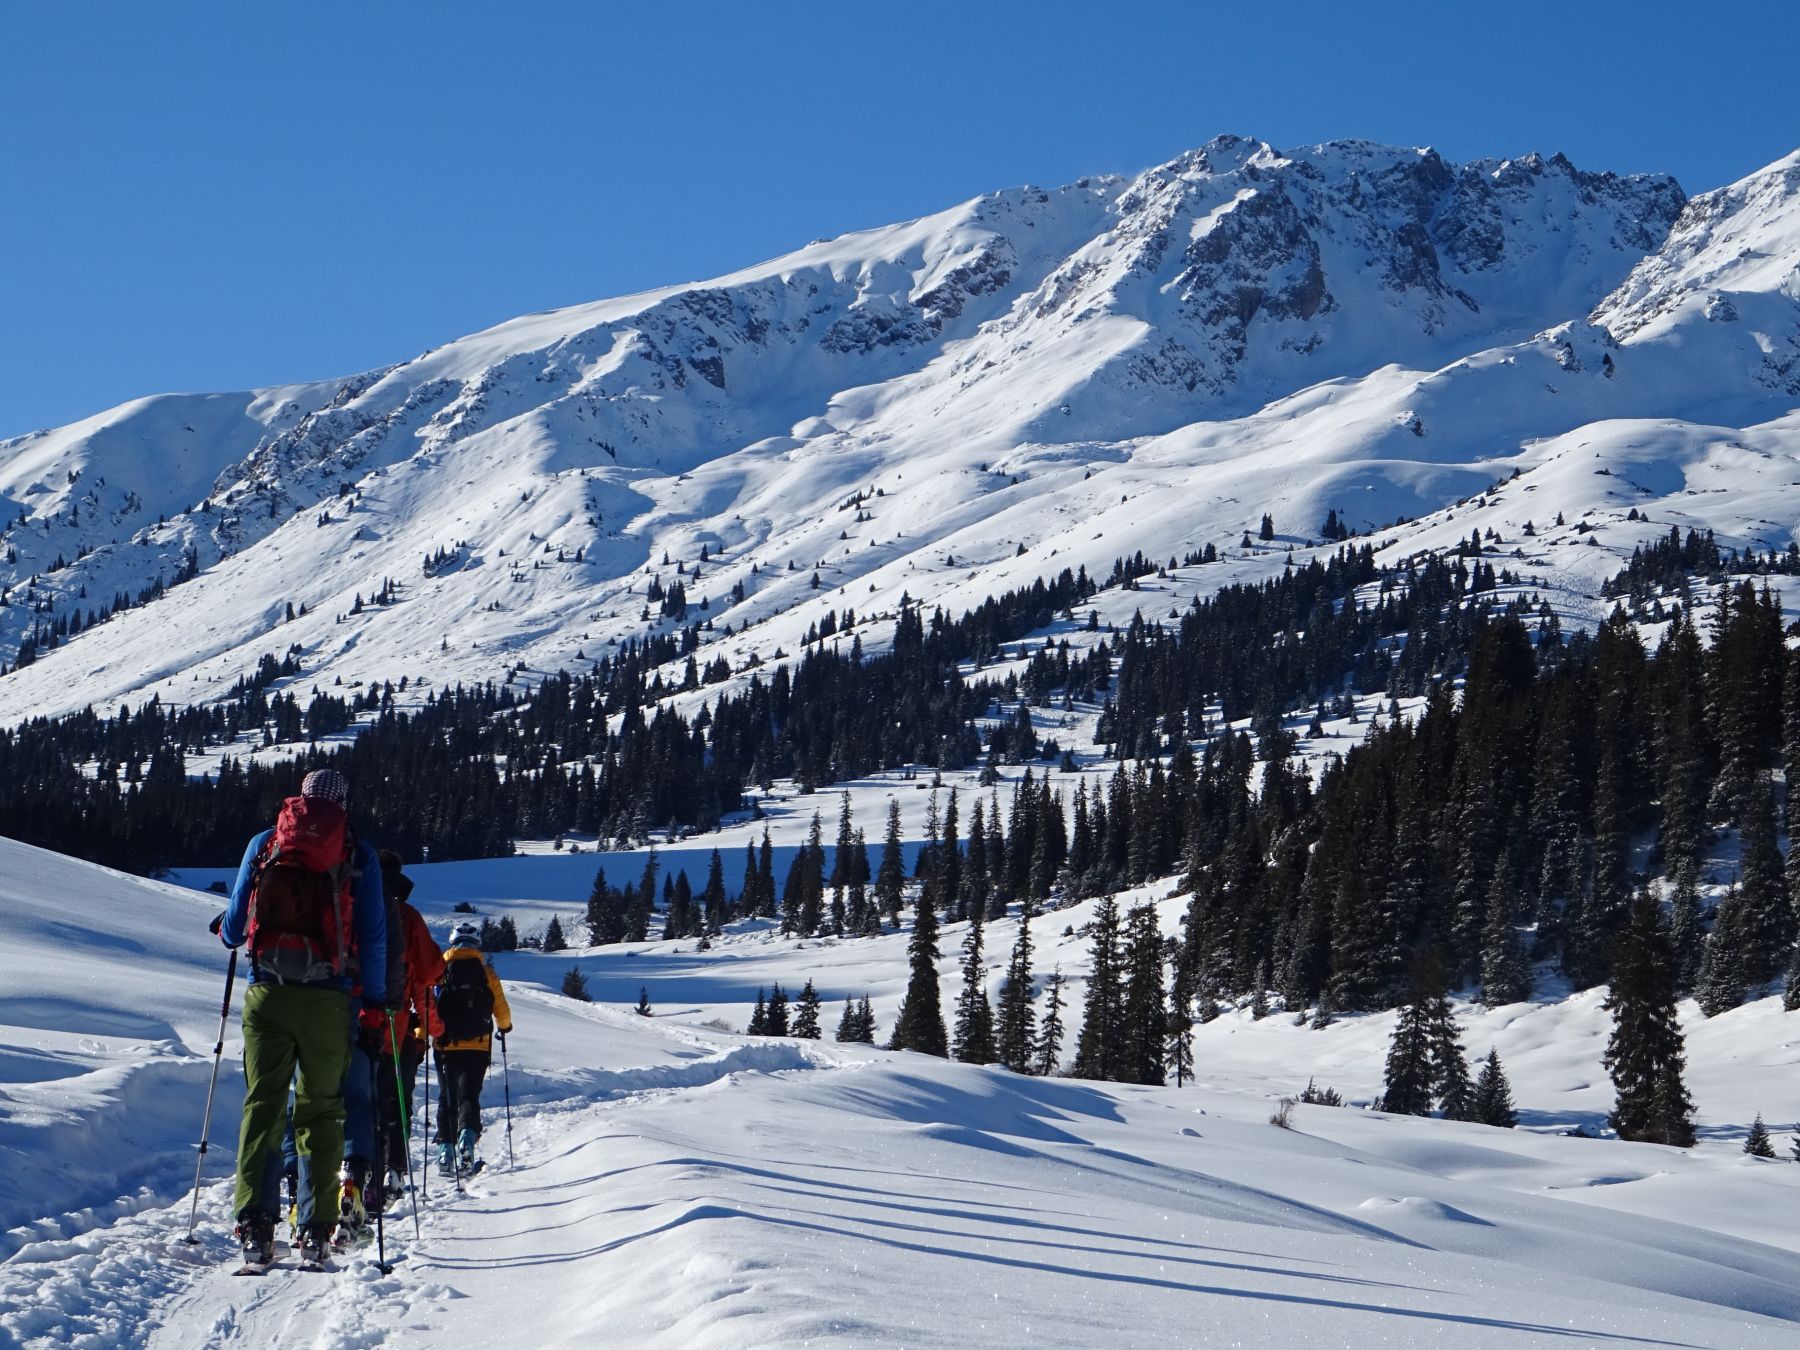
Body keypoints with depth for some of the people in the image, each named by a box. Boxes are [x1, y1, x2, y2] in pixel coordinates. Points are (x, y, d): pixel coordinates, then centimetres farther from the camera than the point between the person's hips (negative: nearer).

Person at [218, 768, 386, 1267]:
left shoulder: (263, 844, 9)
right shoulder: (359, 855, 6)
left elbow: (234, 926, 12)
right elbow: (373, 936, 3)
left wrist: (227, 932, 36)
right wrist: (375, 1001, 9)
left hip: (267, 995, 1)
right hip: (328, 1000, -1)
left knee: (262, 1104, 3)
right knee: (320, 1110, 8)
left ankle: (255, 1222, -9)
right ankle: (315, 1228, 4)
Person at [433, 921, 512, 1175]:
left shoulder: (438, 970, 1)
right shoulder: (486, 973, 3)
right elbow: (502, 1011, 8)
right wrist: (505, 1027, 30)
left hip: (446, 1046, 1)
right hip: (478, 1047, -1)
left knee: (446, 1098, 13)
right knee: (469, 1096, 1)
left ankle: (445, 1149, 7)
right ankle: (467, 1137, -25)